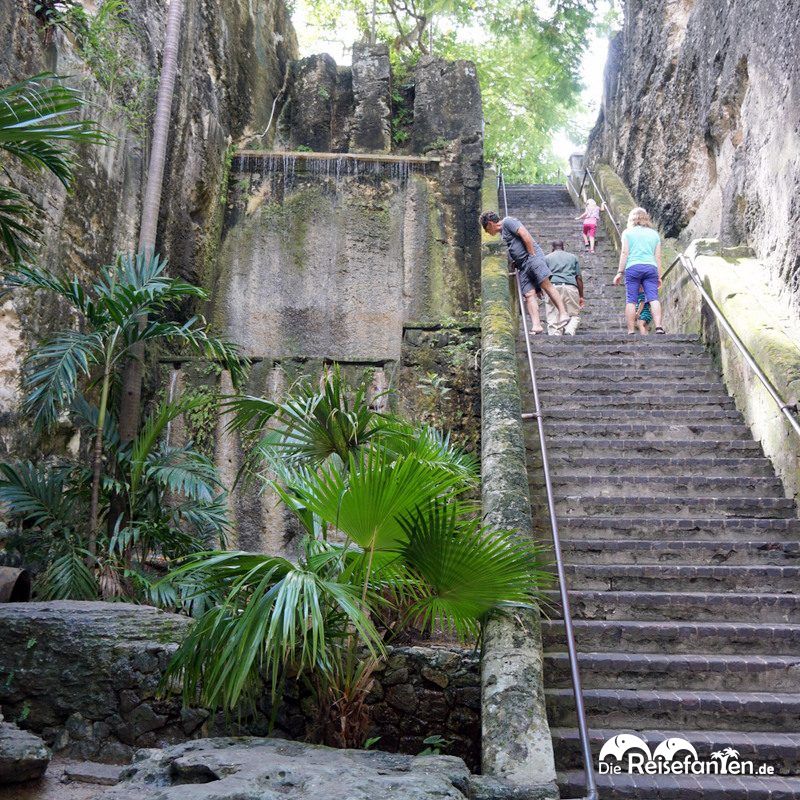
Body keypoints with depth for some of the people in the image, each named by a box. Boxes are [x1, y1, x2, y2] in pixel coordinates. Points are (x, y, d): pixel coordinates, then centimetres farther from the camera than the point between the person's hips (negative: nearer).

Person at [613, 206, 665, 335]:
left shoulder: (627, 232, 11)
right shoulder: (654, 234, 20)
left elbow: (624, 253, 4)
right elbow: (658, 257, 17)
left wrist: (620, 272, 5)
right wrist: (659, 276, 19)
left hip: (633, 267, -2)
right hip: (651, 267, 2)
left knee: (631, 301, -3)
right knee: (653, 298, -5)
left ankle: (631, 331, -7)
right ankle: (659, 327, -19)